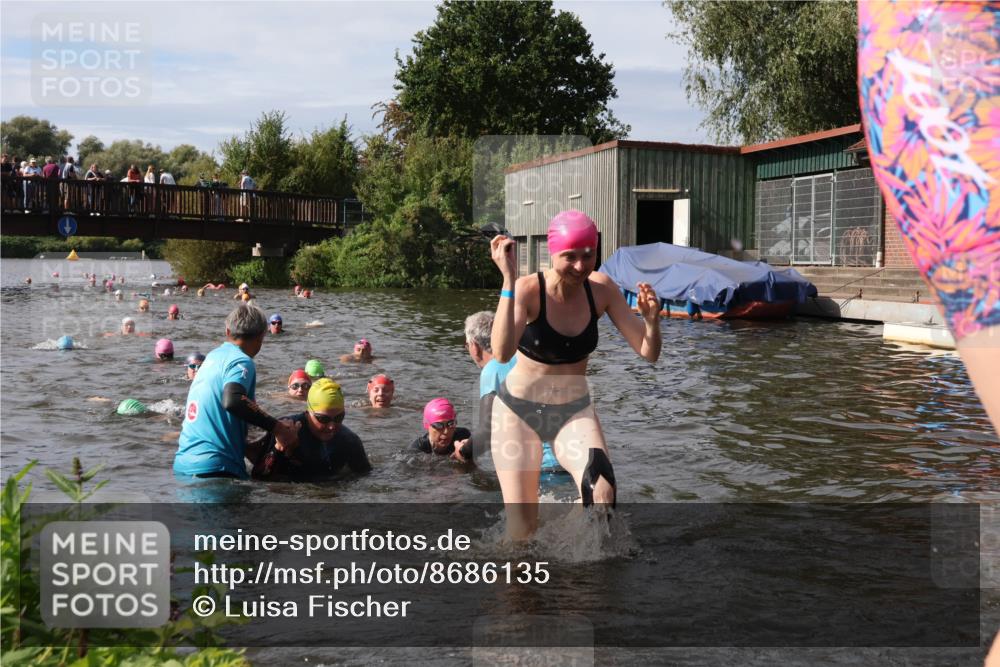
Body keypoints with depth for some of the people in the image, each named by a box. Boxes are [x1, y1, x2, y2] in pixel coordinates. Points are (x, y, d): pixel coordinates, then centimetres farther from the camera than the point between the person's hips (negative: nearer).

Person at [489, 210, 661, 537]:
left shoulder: (601, 289, -11)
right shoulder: (528, 289, -21)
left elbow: (649, 353, -8)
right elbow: (502, 353, -40)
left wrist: (651, 319, -29)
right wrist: (508, 279, -43)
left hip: (574, 411, 2)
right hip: (519, 410, -2)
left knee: (603, 493, -24)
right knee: (522, 525, 0)